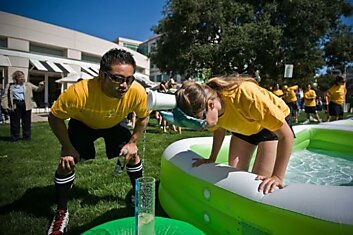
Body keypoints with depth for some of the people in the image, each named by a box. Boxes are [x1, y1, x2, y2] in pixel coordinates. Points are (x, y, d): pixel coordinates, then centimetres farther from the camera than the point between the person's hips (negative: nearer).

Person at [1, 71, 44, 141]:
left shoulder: (28, 85, 9)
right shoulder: (10, 86, 6)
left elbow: (37, 89, 4)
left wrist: (41, 86, -19)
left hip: (26, 105, 1)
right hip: (15, 105, 0)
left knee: (26, 123, 7)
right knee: (15, 123, 6)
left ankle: (27, 137, 18)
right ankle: (14, 138, 18)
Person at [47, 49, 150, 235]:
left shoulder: (138, 92, -35)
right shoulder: (80, 92, -43)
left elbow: (143, 117, -12)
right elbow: (55, 117, -23)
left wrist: (132, 142, -13)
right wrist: (67, 148, -22)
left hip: (115, 123, 2)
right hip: (83, 123, -1)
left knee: (133, 155, -2)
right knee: (68, 162, -10)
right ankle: (61, 213, 14)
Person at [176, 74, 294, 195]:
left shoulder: (246, 96, -42)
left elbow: (286, 134, -35)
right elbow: (219, 128, -2)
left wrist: (277, 177, -37)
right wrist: (212, 159, -7)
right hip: (243, 127, 5)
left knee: (259, 180, -13)